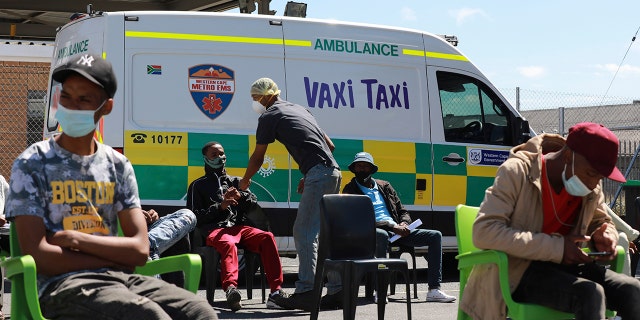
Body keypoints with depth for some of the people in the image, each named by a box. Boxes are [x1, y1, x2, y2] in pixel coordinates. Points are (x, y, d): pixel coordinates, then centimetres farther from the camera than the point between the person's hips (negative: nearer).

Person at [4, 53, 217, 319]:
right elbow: (37, 255, -8)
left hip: (120, 278, 5)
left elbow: (140, 249, 6)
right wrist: (116, 258, -5)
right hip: (62, 286, -5)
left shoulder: (118, 165, 15)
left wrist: (77, 239, -7)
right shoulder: (31, 164, 3)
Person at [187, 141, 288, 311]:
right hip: (215, 229, -3)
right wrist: (220, 206, -3)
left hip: (239, 226, 4)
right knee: (228, 244, -41)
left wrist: (240, 196, -1)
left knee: (267, 237, -29)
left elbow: (254, 203, 21)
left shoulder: (235, 181, 32)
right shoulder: (198, 185, 21)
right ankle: (231, 289, -66)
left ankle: (276, 291, -37)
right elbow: (195, 216, 9)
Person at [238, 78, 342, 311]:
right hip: (333, 171, 9)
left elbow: (257, 158, 10)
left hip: (318, 174, -9)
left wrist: (245, 181, 28)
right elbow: (330, 145, 24)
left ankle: (306, 291, -16)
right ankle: (336, 290, 13)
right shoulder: (299, 109, 25)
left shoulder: (269, 117, 2)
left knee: (304, 233, -9)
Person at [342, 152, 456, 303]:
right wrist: (393, 227, -18)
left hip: (397, 230, 6)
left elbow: (403, 211, 26)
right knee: (381, 235, -43)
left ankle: (434, 290, -18)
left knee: (435, 236, -8)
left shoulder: (384, 186, 24)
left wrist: (404, 224, 0)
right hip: (372, 232, -6)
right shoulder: (351, 190, 5)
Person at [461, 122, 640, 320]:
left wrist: (605, 236, -4)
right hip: (517, 273, -6)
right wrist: (556, 247, -26)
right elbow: (484, 232, -23)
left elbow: (601, 221, 24)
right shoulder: (517, 172, -14)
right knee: (590, 293, -33)